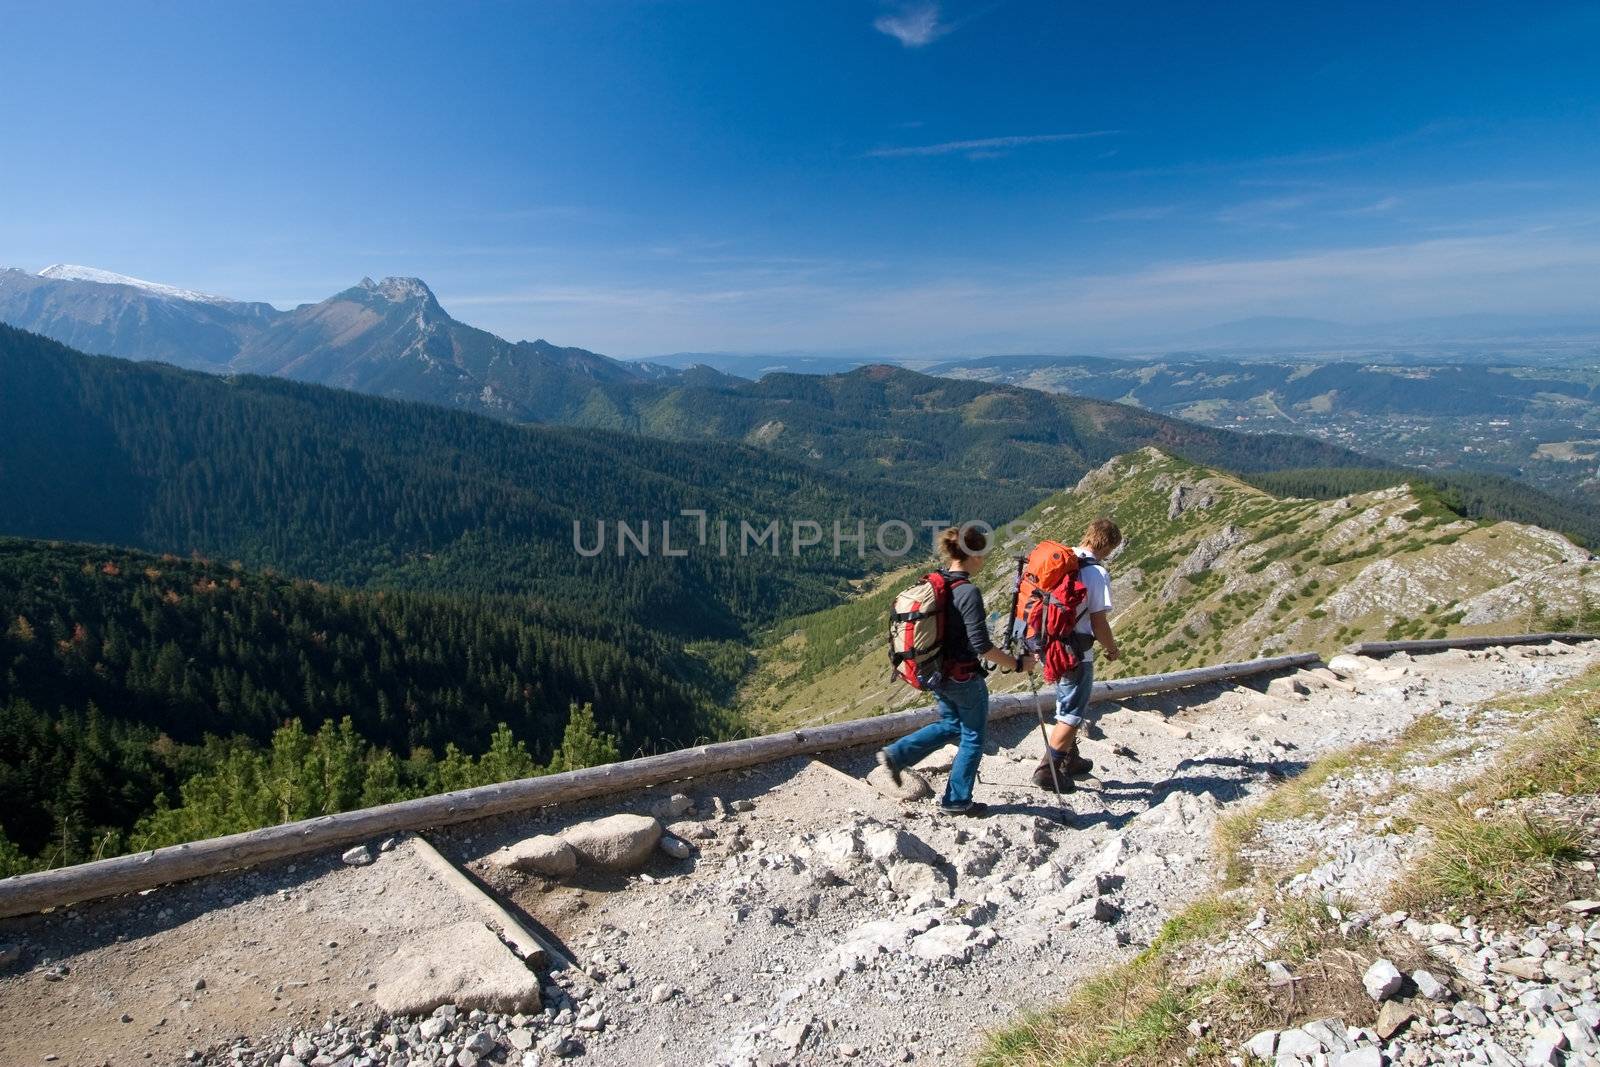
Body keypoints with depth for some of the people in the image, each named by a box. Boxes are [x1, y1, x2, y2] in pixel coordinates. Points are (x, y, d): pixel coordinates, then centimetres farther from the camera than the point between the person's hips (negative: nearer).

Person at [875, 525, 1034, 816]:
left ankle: (896, 755, 17)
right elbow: (982, 647, -25)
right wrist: (1018, 664, -13)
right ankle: (957, 801, 26)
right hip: (964, 678, -7)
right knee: (973, 738, 14)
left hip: (937, 672, 8)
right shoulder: (968, 592, -24)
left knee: (950, 725, 27)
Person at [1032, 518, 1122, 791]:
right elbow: (1099, 623, -16)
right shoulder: (1097, 572, -17)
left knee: (1067, 705, 25)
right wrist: (1112, 650, 2)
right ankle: (1048, 770, 9)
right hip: (1075, 653, -8)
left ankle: (1069, 760, 39)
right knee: (1072, 714, 7)